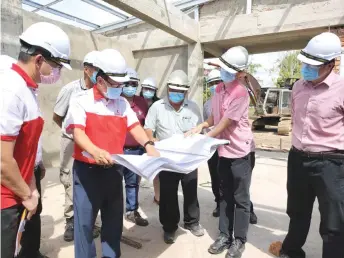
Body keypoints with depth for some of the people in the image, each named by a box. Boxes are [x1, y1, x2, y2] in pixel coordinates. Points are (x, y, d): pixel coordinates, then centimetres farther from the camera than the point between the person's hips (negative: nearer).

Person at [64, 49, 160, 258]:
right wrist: (95, 151, -37)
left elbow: (134, 126, 0)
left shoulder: (123, 103, 8)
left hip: (114, 168, 5)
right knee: (85, 218, 6)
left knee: (114, 217, 16)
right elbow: (78, 133, -18)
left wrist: (148, 145, -19)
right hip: (87, 169, -4)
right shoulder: (82, 102, -7)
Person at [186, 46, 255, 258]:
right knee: (225, 196, 16)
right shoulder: (219, 88, 6)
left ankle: (239, 241, 22)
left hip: (240, 151, -7)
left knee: (241, 198, 6)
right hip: (224, 150, 8)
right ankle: (225, 235, 30)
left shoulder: (241, 93, -19)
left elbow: (225, 124, -20)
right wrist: (201, 126, -2)